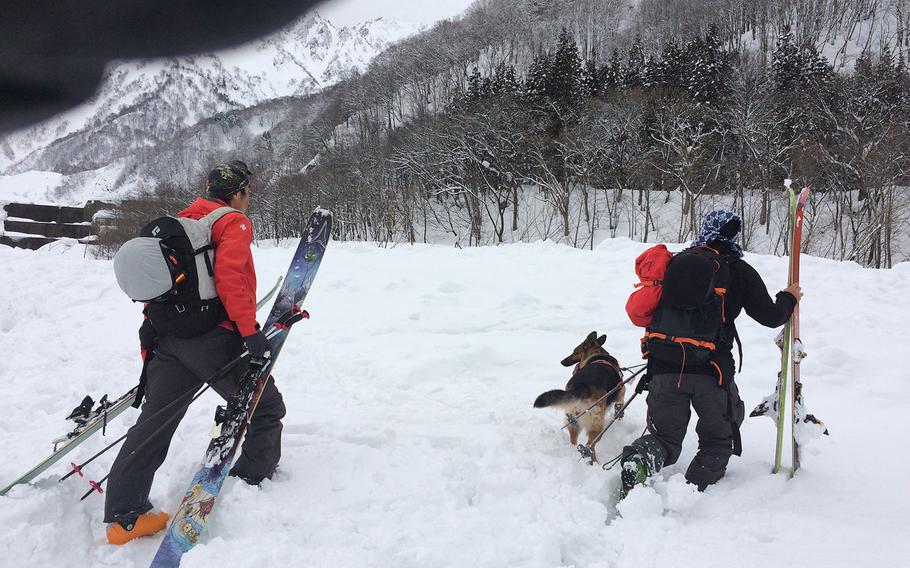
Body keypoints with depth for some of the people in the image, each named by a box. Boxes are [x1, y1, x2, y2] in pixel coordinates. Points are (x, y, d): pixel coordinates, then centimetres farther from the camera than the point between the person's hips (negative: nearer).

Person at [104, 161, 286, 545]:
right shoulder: (234, 222, -3)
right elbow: (229, 275, -19)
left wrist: (151, 344, 25)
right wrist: (249, 329, -20)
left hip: (167, 338, 8)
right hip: (213, 337, -8)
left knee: (155, 421, 8)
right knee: (266, 407, 9)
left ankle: (124, 516, 9)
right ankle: (253, 485, 12)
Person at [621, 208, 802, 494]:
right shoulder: (739, 271, 3)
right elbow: (771, 317, 9)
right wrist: (789, 298, 29)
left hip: (664, 366, 3)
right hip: (712, 369, -2)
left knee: (665, 438, 15)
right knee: (719, 441, 19)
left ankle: (638, 460, -19)